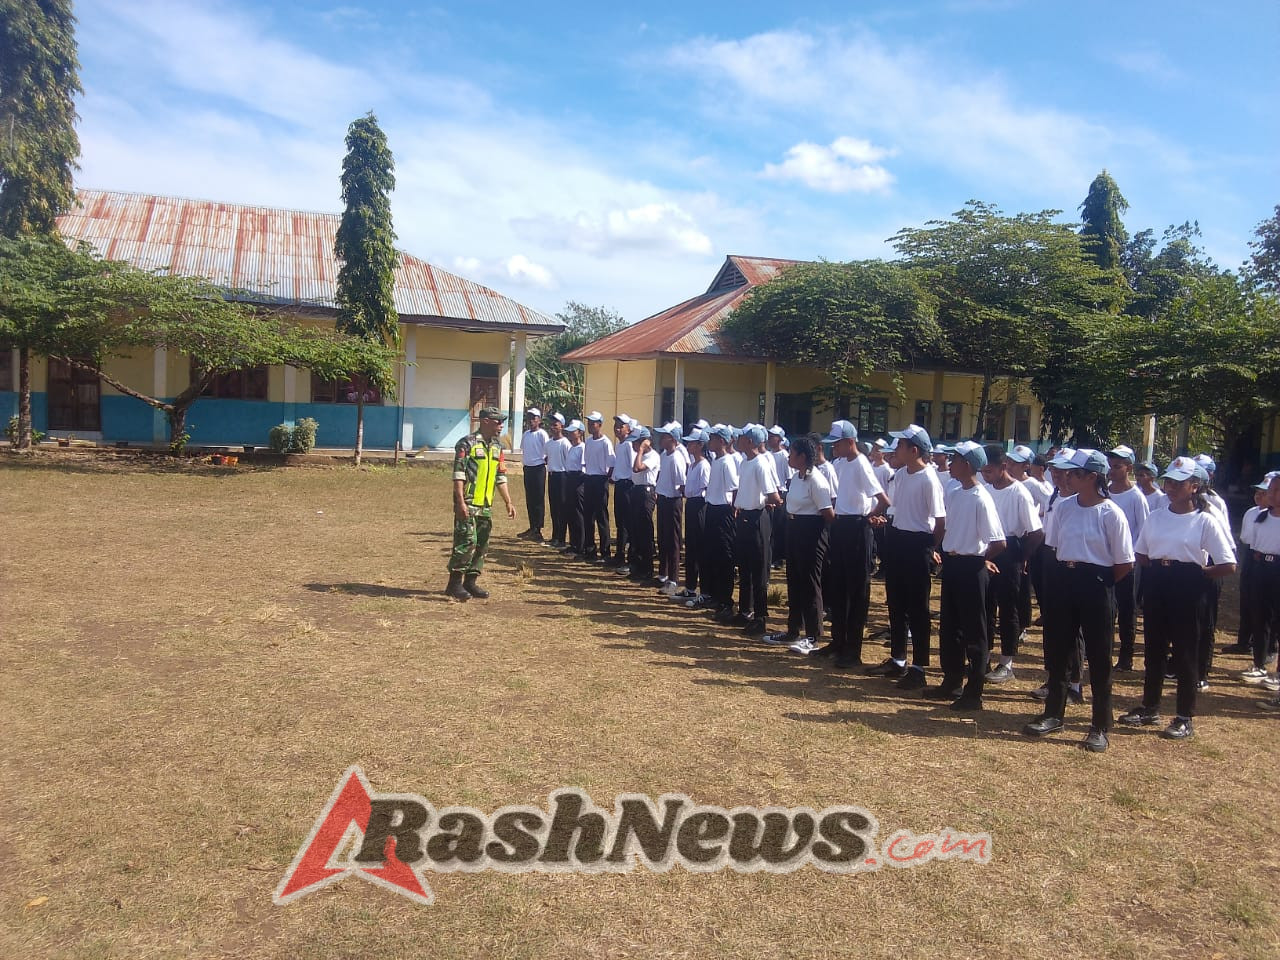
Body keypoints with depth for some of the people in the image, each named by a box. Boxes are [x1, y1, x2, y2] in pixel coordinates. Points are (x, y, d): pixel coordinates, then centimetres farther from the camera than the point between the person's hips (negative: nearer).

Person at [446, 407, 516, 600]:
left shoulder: (497, 447, 14)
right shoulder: (467, 444, -9)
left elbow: (500, 477, 18)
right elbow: (458, 475, -13)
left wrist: (508, 503, 14)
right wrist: (460, 502, -20)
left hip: (486, 505, 8)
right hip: (468, 504, -8)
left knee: (482, 545, 9)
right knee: (466, 542, -9)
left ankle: (470, 582, 19)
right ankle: (454, 583, 0)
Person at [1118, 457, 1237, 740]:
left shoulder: (1205, 522, -7)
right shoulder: (1155, 518, 6)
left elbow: (1228, 565, -8)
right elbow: (1140, 554, 15)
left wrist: (1197, 575, -8)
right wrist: (1157, 568, -1)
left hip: (1188, 592, -5)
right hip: (1156, 587, 5)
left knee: (1186, 653, 3)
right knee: (1153, 650, 12)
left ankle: (1185, 718, 14)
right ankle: (1149, 708, 26)